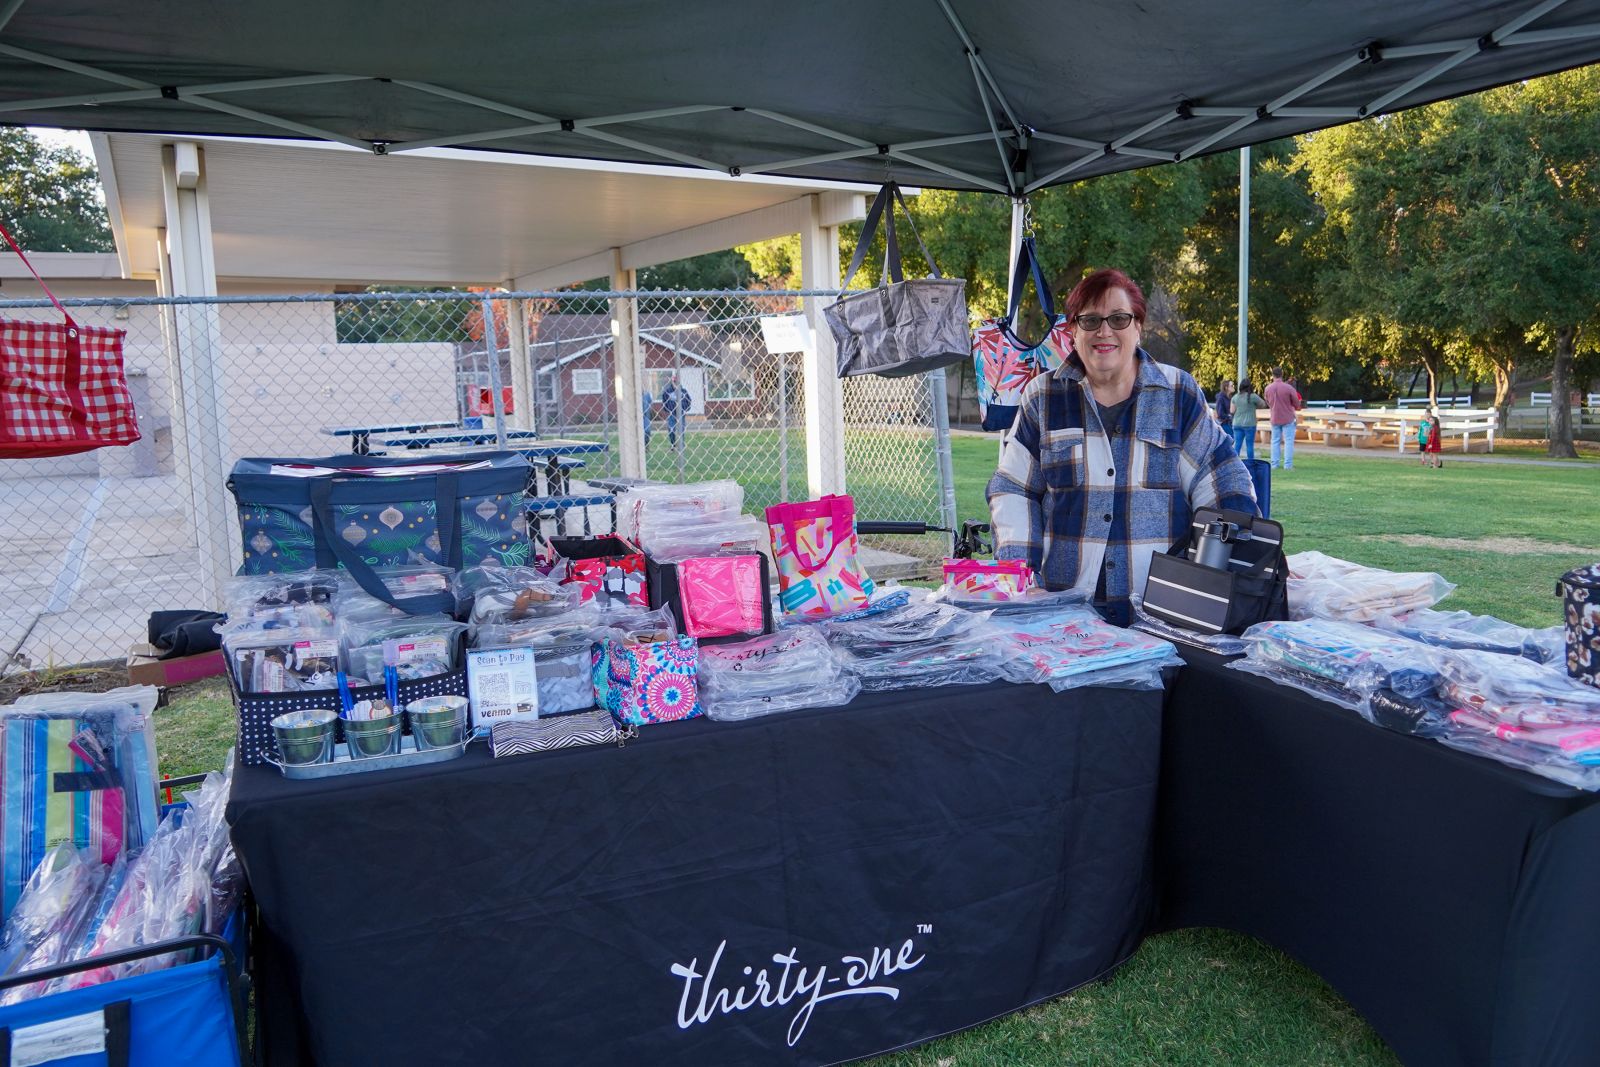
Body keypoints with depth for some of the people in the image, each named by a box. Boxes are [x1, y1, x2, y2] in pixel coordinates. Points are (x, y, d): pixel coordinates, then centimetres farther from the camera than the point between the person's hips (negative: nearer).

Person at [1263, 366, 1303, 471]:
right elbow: (1297, 404, -5)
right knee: (1288, 441, 0)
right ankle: (1288, 465, -4)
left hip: (1274, 419, 3)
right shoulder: (1289, 388, -14)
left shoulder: (1268, 388, -3)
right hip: (1288, 419, -3)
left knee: (1275, 441, 11)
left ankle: (1274, 465, 10)